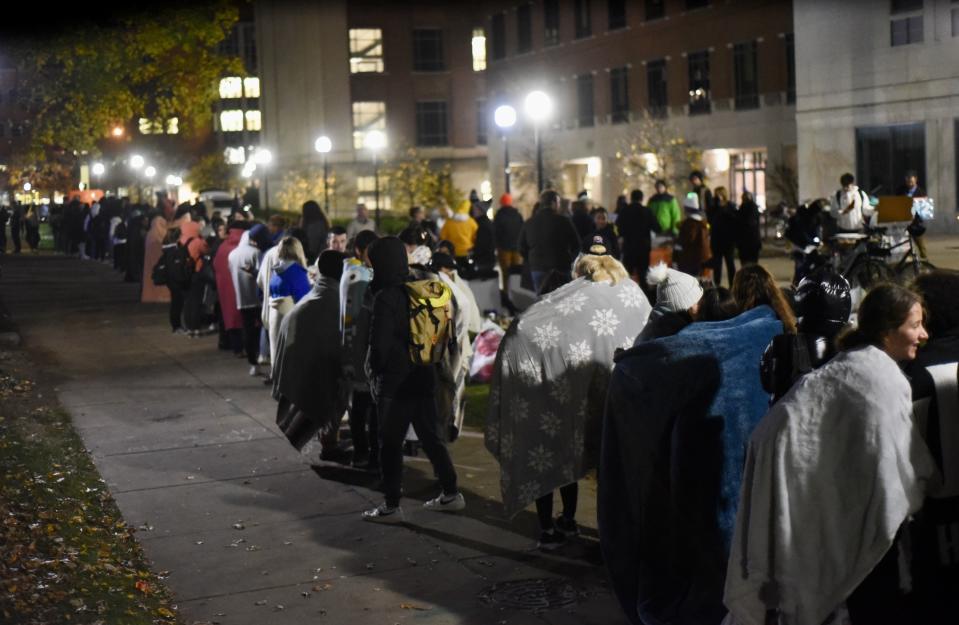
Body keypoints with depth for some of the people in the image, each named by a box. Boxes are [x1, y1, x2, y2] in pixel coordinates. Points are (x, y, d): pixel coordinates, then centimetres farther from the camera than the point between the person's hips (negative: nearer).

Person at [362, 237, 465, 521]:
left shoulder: (385, 298, -17)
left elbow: (379, 344, -18)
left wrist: (373, 370, -2)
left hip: (394, 383, -7)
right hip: (424, 378, 7)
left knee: (390, 444, 2)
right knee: (431, 437, 16)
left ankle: (391, 505, 8)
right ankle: (451, 493, 21)